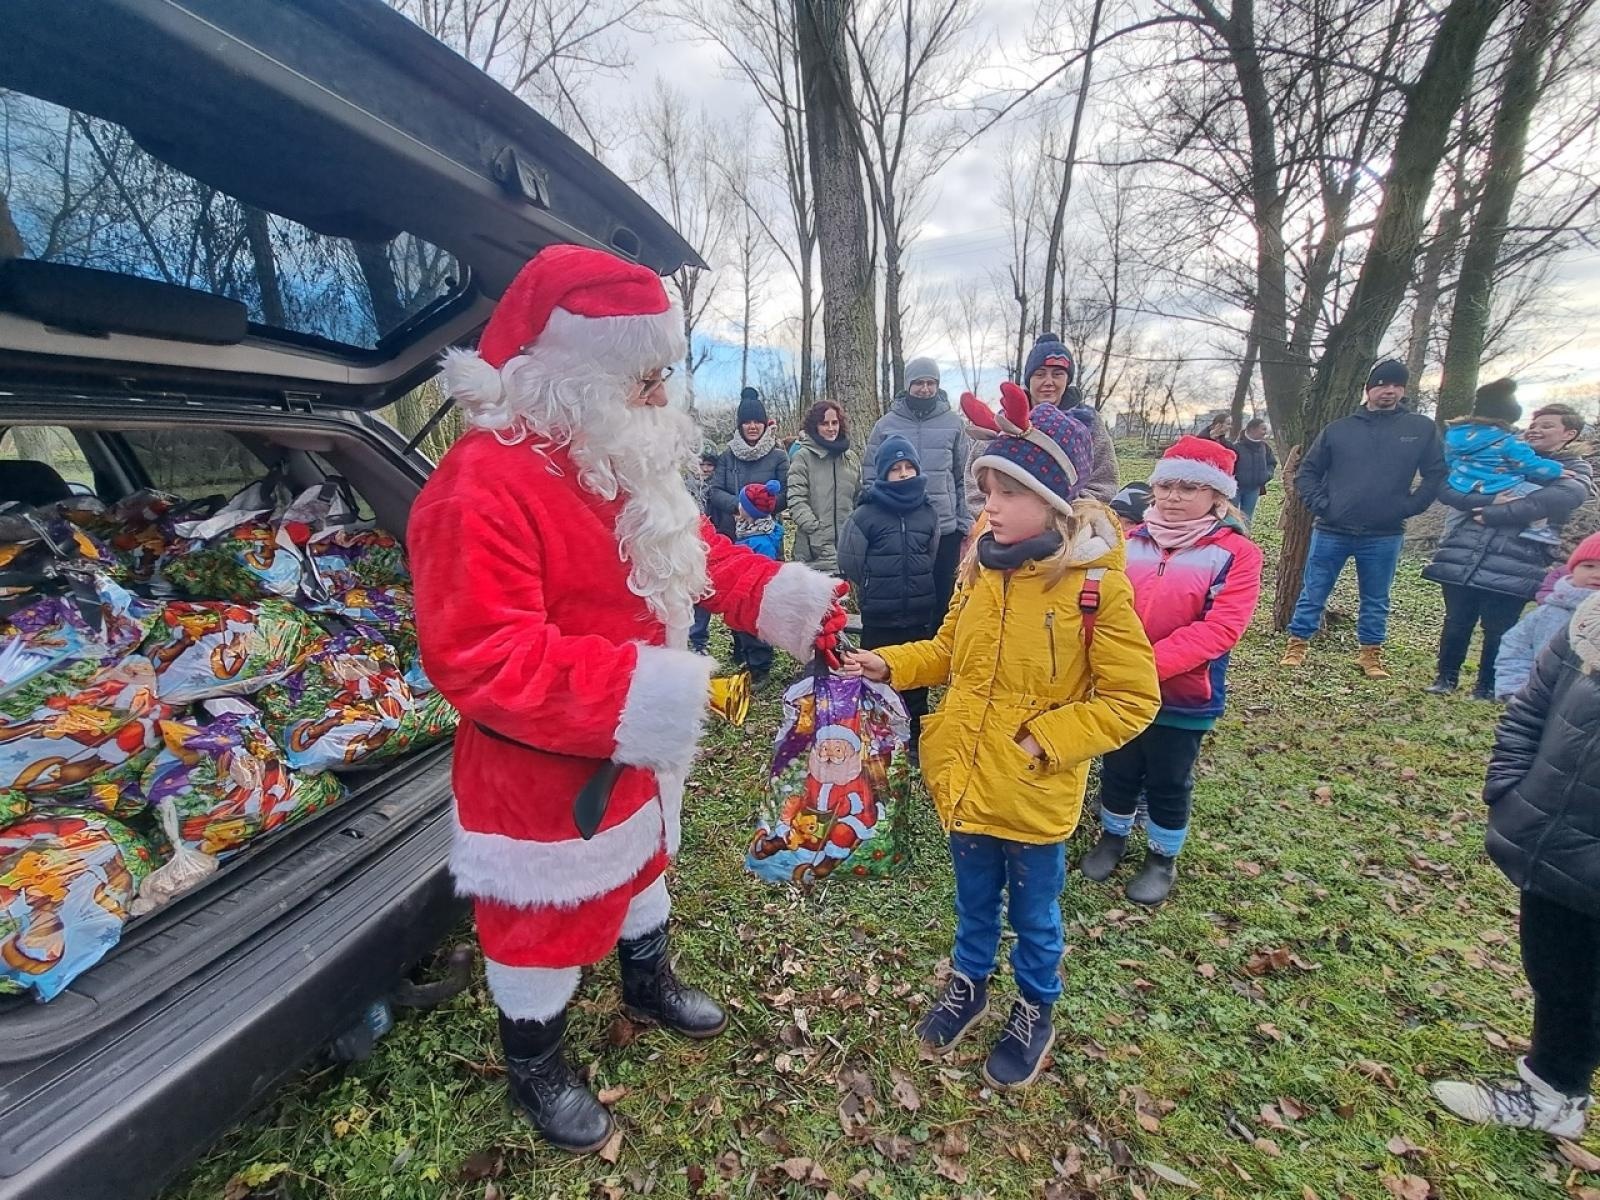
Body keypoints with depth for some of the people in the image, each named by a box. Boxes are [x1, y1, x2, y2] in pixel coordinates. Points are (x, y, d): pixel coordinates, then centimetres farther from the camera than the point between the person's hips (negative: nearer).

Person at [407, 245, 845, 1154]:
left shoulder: (631, 459, 2)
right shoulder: (483, 488, -28)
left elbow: (699, 556, 9)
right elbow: (479, 660, -32)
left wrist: (792, 601, -4)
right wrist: (644, 695, -36)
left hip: (640, 749, 9)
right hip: (544, 771, -8)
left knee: (643, 864, 29)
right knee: (546, 918, 15)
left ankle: (650, 984, 58)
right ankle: (536, 1065, 45)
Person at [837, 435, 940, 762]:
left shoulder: (928, 512, 2)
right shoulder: (865, 514, -10)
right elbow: (850, 562, -2)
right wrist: (874, 592, 7)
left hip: (918, 613, 3)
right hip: (878, 616, -3)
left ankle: (916, 740, 28)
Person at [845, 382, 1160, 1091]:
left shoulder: (1096, 586, -19)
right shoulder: (981, 567, -4)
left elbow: (1132, 699, -14)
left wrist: (1044, 742, -20)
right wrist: (887, 664, -5)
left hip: (1035, 798, -4)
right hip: (965, 781, 4)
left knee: (1034, 915, 21)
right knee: (974, 901, 26)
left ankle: (1035, 1013, 47)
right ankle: (969, 985, 51)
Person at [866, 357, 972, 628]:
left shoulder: (953, 424, 4)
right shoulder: (886, 424, 2)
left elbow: (963, 478, 7)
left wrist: (964, 525, 1)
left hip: (945, 529, 1)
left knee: (942, 600, 8)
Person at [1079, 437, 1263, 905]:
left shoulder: (1236, 553, -11)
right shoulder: (1130, 541, 0)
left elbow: (1220, 628, -21)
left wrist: (1150, 662, -30)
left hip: (1184, 695, -3)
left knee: (1169, 783, 15)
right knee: (1118, 771, 20)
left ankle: (1163, 859, 38)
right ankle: (1112, 837, 43)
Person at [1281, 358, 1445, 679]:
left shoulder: (1422, 429, 3)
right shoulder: (1339, 429, 1)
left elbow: (1437, 475, 7)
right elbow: (1307, 471, 6)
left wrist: (1408, 507, -3)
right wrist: (1320, 505, -5)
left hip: (1384, 536, 1)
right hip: (1331, 532, -1)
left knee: (1376, 601, 13)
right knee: (1313, 595, 5)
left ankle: (1371, 654, 27)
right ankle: (1297, 646, 17)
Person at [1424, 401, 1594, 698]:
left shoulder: (1575, 470, 9)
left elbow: (1559, 499, -14)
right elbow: (1447, 489, -1)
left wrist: (1492, 514, -16)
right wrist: (1495, 498, -14)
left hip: (1512, 569, -1)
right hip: (1460, 559, 1)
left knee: (1498, 631, 5)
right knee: (1456, 624, 9)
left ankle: (1487, 687, 22)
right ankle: (1446, 676, 26)